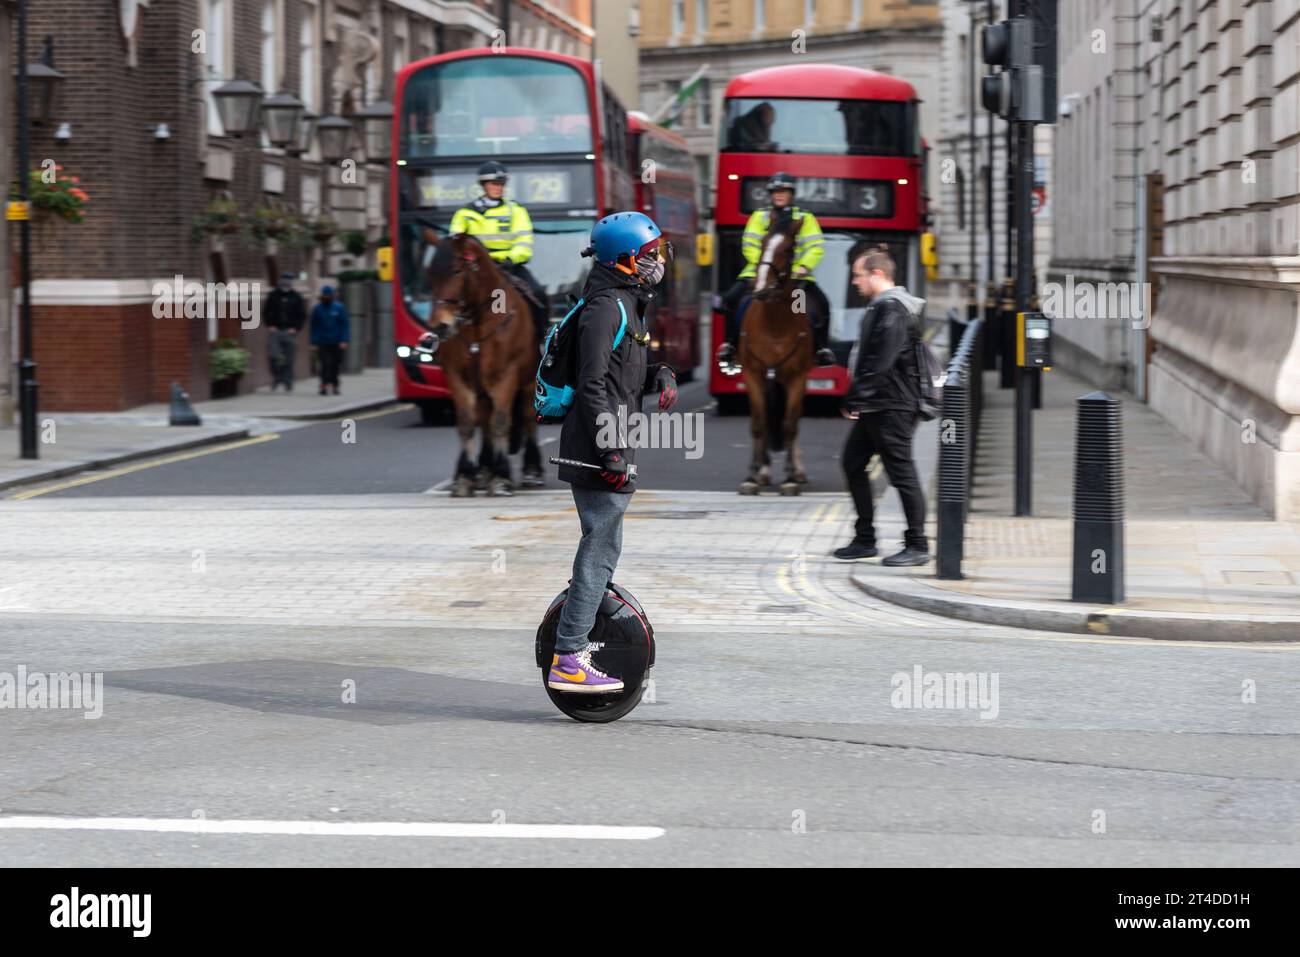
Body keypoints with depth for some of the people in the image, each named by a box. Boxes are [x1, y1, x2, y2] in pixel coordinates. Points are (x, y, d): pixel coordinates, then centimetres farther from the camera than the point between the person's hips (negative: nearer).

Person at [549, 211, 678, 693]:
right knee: (601, 549, -10)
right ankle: (568, 660, -10)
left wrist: (661, 374, 9)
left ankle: (574, 636, 26)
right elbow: (593, 385, -20)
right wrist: (613, 453, -23)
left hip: (608, 448, 11)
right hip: (598, 448, -11)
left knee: (602, 546, 17)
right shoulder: (606, 307, -15)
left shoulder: (626, 305, 17)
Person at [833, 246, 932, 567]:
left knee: (901, 472, -5)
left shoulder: (891, 309, -16)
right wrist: (856, 399, 17)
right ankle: (865, 540, 18)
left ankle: (917, 546, 1)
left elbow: (880, 363, -23)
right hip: (875, 407, 11)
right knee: (853, 463, 13)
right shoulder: (881, 306, 17)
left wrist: (856, 399, -19)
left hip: (891, 407, -11)